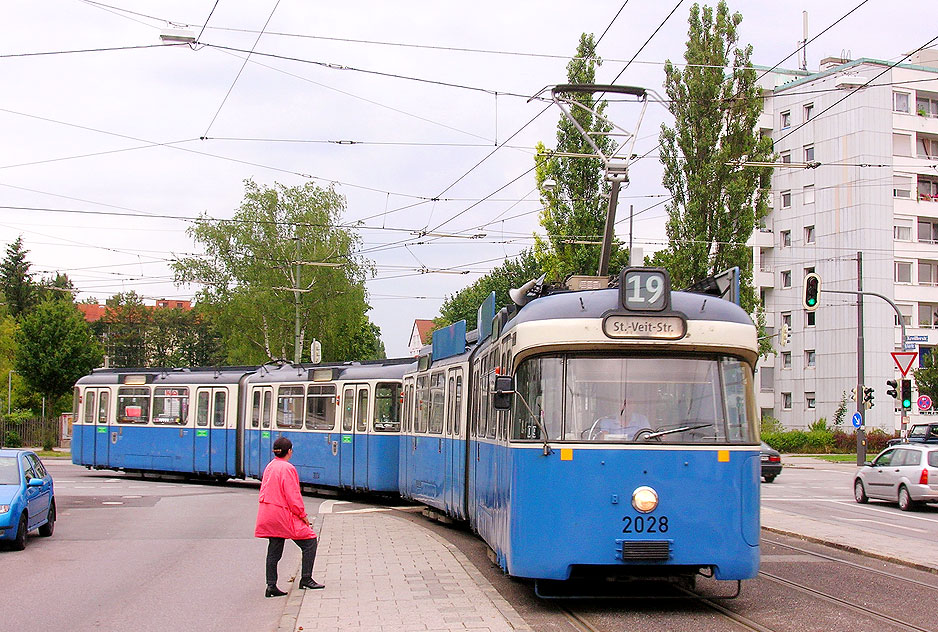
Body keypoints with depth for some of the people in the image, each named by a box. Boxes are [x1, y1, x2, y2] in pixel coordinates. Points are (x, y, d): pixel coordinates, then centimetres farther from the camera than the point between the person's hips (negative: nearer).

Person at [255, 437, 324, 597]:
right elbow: (293, 495, -16)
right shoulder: (287, 468, -14)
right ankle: (306, 579, 0)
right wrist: (303, 515, -6)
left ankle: (271, 586, 10)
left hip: (268, 515, 9)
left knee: (274, 550, 11)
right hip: (283, 514, -9)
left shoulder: (269, 467, 11)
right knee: (310, 541, 0)